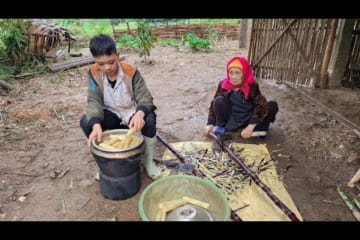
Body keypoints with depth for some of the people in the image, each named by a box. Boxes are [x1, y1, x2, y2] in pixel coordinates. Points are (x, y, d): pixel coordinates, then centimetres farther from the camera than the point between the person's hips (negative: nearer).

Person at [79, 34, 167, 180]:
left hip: (133, 114, -2)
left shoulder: (131, 72, -20)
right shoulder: (94, 73, -12)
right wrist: (96, 124, -40)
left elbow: (144, 98, -24)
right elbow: (94, 101, -19)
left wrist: (140, 114, -49)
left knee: (149, 120, -35)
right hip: (112, 116, 3)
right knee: (85, 122, -24)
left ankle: (148, 160, -8)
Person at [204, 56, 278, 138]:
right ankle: (221, 126, -3)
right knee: (219, 101, -25)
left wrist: (250, 127, -34)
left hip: (247, 120, -1)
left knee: (272, 105, -21)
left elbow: (261, 105, -25)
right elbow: (214, 103, -5)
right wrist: (210, 123, -14)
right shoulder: (223, 85, -11)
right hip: (230, 120, 1)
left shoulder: (252, 86, -17)